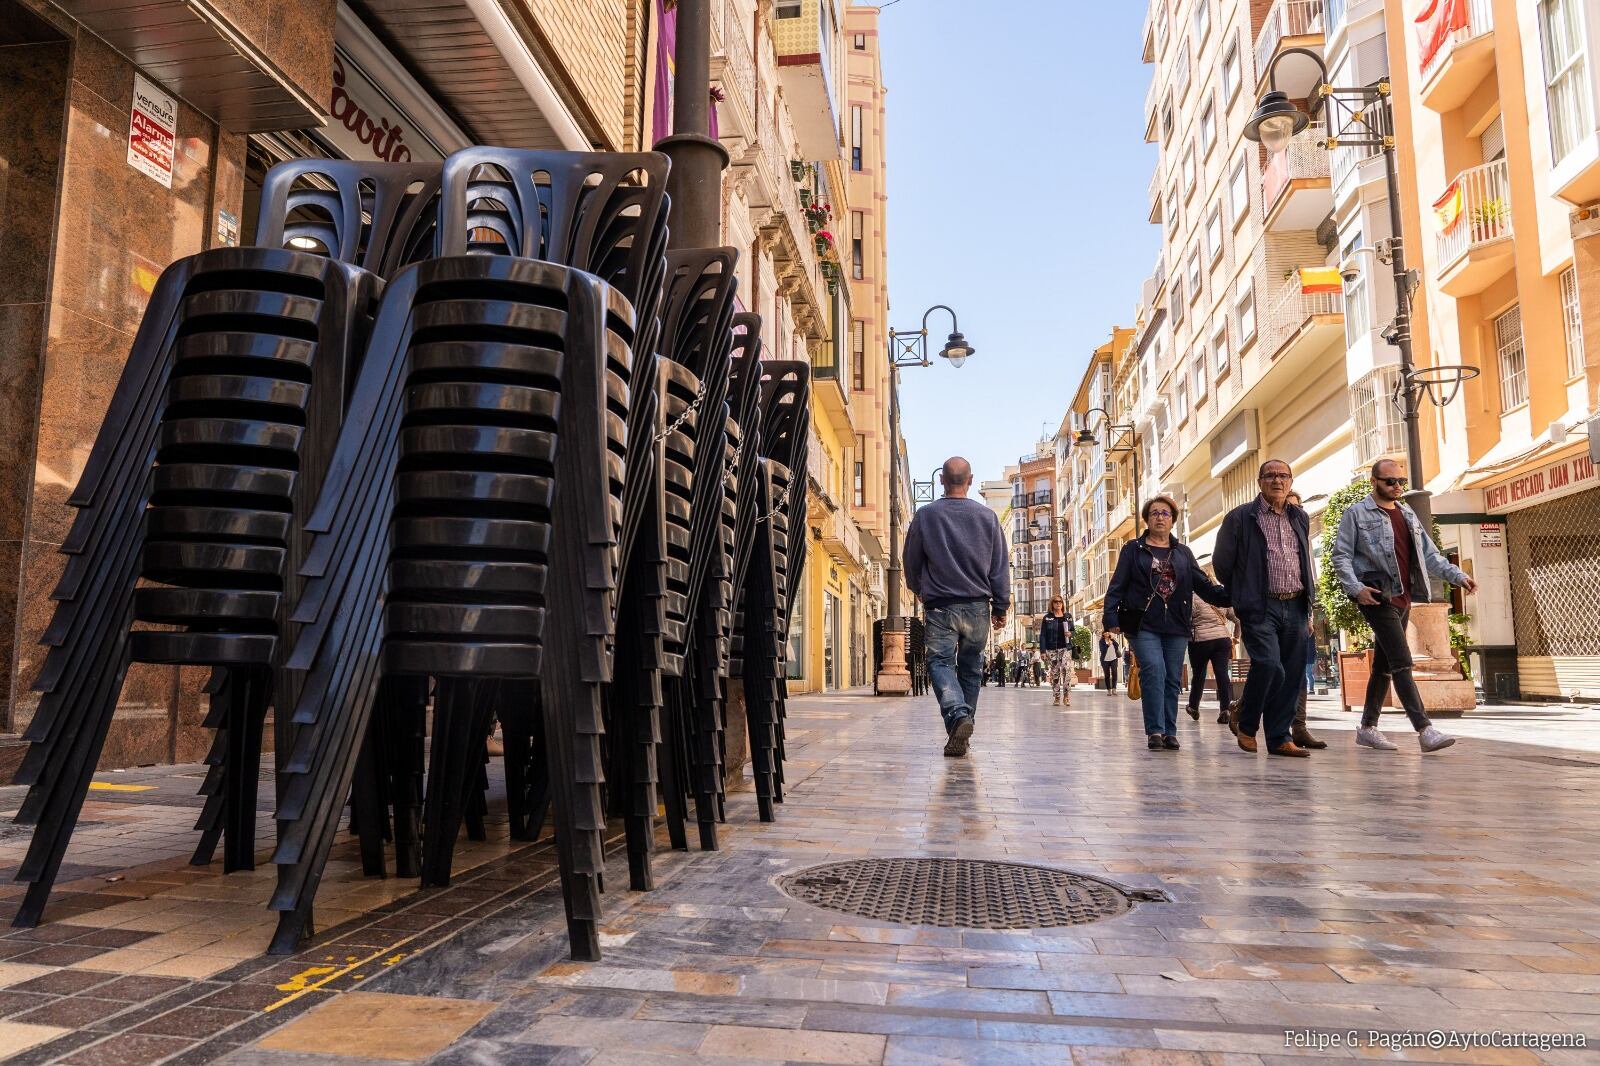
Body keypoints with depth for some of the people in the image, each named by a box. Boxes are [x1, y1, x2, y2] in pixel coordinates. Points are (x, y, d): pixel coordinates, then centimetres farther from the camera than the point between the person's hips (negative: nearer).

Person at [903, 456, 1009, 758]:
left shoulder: (925, 515, -2)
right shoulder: (987, 516, 2)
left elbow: (912, 561, 8)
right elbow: (1001, 566, 5)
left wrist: (918, 589, 28)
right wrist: (1001, 607, 13)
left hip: (940, 606, -2)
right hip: (978, 607, 2)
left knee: (941, 663, -3)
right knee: (970, 668, 13)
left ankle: (958, 715, -27)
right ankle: (962, 727, 18)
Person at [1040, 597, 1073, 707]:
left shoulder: (1068, 617, 10)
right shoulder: (1047, 618, 4)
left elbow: (1073, 630, 19)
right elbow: (1042, 635, 2)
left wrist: (1070, 634, -7)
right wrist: (1043, 651, -5)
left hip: (1065, 648, 0)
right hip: (1052, 649, 0)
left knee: (1066, 669, -19)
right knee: (1054, 673, 2)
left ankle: (1066, 696, -15)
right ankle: (1056, 698, 10)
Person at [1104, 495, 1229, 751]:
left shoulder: (1183, 552, 17)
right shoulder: (1133, 549, 8)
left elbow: (1203, 584, 11)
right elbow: (1117, 585, 2)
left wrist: (1229, 595, -6)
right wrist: (1111, 617, -9)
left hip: (1176, 626, 3)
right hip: (1144, 625, -3)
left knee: (1173, 679, 3)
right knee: (1154, 672, -17)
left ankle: (1169, 732, 12)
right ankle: (1155, 731, -12)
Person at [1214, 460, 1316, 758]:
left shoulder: (1300, 518, 17)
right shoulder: (1239, 518, 0)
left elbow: (1307, 565, 24)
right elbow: (1222, 563, 4)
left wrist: (1308, 610, 19)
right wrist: (1242, 596, 11)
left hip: (1295, 607, 5)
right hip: (1260, 608, -5)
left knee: (1291, 675, 3)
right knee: (1269, 664, -19)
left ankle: (1280, 738, 12)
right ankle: (1246, 726, 1)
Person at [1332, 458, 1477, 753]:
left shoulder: (1408, 515, 17)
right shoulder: (1357, 513, -3)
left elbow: (1429, 554, 17)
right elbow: (1341, 556, -7)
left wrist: (1458, 575, 3)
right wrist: (1355, 588, -20)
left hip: (1403, 598, 8)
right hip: (1376, 596, -7)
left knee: (1384, 664, 11)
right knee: (1401, 661, -15)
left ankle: (1367, 727, 20)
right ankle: (1425, 730, -19)